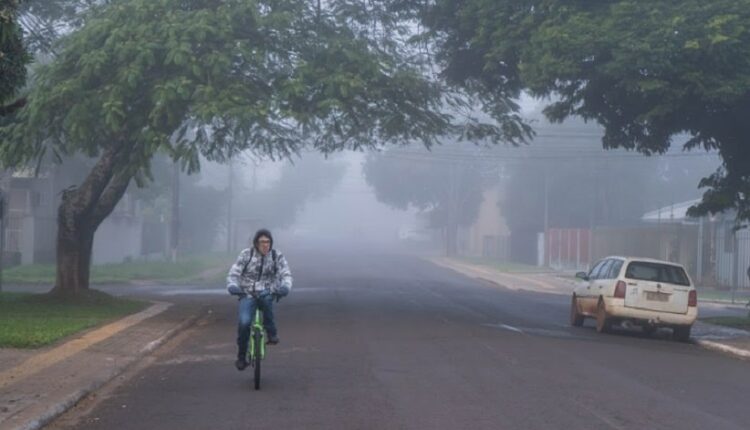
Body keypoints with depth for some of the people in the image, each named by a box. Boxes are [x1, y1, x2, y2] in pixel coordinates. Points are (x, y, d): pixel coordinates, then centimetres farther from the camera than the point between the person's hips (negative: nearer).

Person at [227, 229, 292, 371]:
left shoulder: (277, 256, 1)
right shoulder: (246, 254, -1)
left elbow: (286, 274, -8)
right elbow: (233, 273, -6)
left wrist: (285, 286, -30)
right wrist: (231, 285, -27)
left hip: (267, 293, 0)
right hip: (247, 294, 0)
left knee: (265, 297, -38)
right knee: (244, 322, -21)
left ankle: (271, 332, -21)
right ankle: (241, 357, -2)